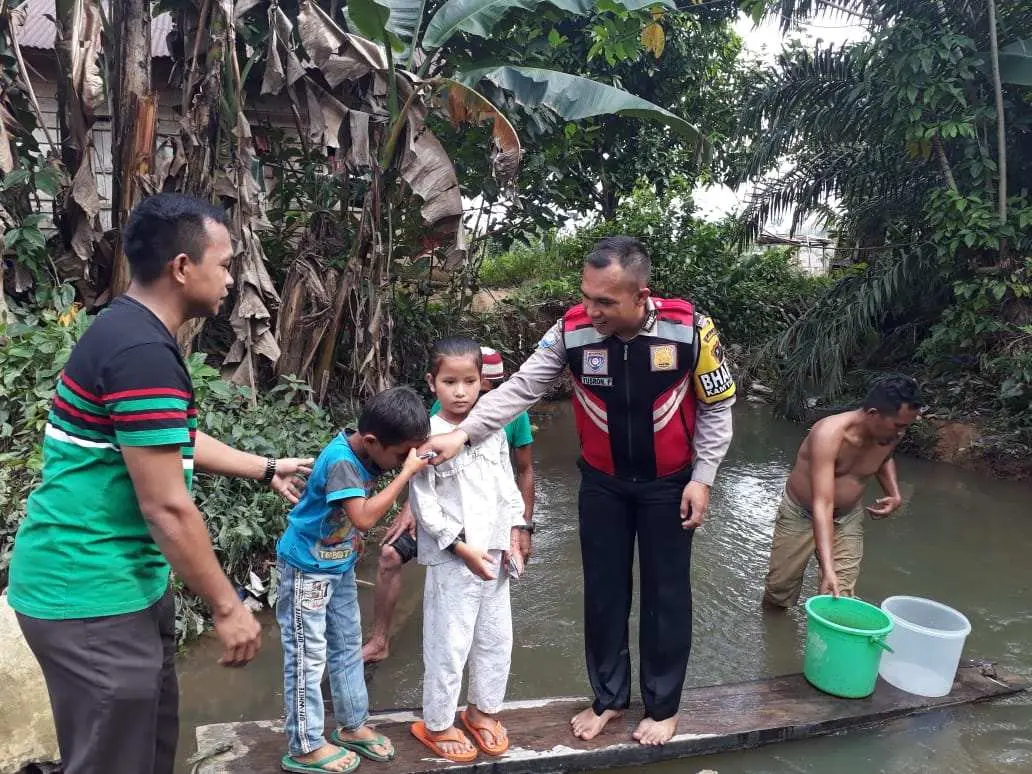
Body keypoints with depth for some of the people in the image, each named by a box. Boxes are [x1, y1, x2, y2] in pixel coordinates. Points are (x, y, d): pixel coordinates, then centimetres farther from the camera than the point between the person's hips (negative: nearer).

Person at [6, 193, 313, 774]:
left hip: (123, 581, 10)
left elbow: (178, 441, 21)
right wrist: (227, 607, -15)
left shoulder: (134, 332, 9)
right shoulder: (143, 351, -25)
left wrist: (267, 470, 27)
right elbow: (167, 508, -25)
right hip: (91, 596, -10)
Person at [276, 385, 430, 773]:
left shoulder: (368, 452, -6)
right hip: (307, 568, -8)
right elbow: (363, 517, -42)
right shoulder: (341, 461, -30)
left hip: (340, 565, 8)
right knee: (308, 657, 3)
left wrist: (355, 541, 3)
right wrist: (408, 472, -38)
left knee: (348, 646, 17)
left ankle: (352, 725, 33)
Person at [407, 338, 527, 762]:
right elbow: (423, 504, -14)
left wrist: (512, 540, 4)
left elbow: (508, 486, 10)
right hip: (451, 560, -5)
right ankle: (436, 724, 26)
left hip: (495, 554, 6)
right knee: (449, 645, 5)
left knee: (497, 639, 16)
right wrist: (463, 548, -15)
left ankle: (482, 710, 37)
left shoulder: (493, 430, 3)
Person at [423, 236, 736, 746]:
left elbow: (716, 407, -10)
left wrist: (702, 478, -11)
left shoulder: (690, 329, -23)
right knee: (603, 589, 13)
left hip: (668, 483, -1)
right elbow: (519, 389, -15)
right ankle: (609, 696, 35)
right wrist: (462, 434, -26)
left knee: (665, 592, 10)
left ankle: (663, 705, 32)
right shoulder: (571, 330, -19)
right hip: (601, 481, 2)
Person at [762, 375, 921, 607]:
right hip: (800, 514, -4)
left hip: (848, 518, 4)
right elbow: (822, 505, -41)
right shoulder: (829, 434, -34)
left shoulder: (891, 434, -15)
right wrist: (827, 568, -47)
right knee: (779, 591, 7)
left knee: (841, 595, -12)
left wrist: (895, 494, -5)